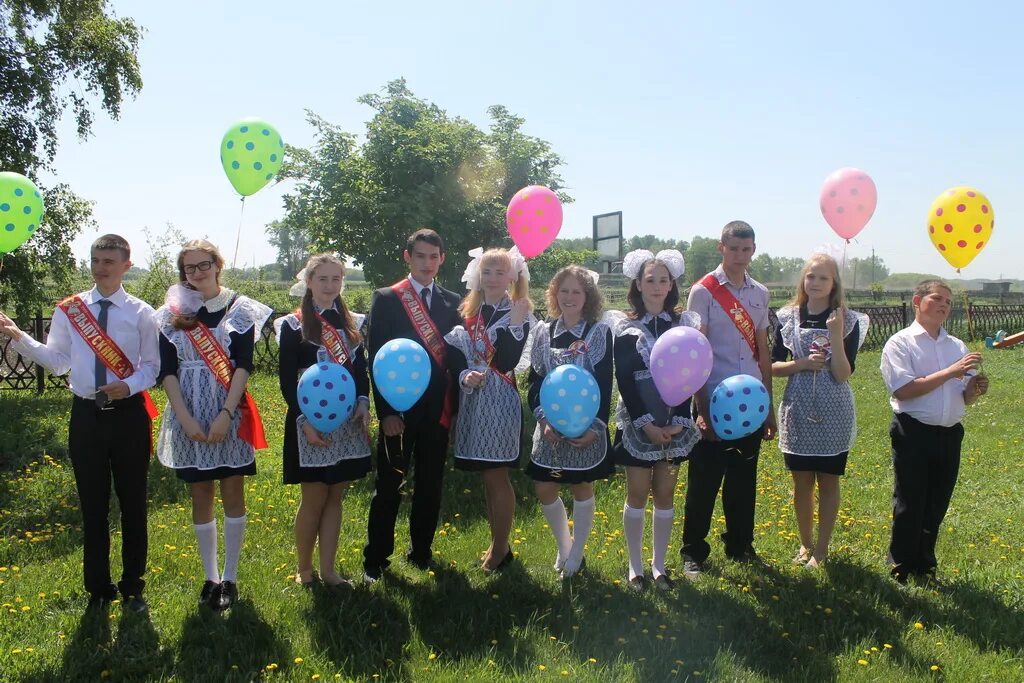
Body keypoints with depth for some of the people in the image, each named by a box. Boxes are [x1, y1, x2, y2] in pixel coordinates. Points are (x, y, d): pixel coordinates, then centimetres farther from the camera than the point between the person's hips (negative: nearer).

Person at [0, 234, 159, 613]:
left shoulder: (141, 313, -2)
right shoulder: (69, 310, 3)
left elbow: (151, 366, -1)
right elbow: (57, 360, 6)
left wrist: (128, 386, -19)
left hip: (128, 414, -1)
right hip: (86, 414, 2)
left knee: (133, 503, 8)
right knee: (92, 504, 10)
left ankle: (133, 586, 25)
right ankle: (98, 587, 26)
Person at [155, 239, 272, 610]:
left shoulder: (239, 308, -1)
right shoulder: (171, 314, 4)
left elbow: (244, 365, -7)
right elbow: (167, 370, 0)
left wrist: (226, 414, -16)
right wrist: (185, 418, -10)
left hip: (230, 414, -2)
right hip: (188, 417, 2)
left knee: (232, 493, 5)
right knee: (200, 496, 10)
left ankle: (230, 577, 17)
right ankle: (210, 576, 22)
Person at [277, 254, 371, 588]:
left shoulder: (352, 323, 9)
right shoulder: (293, 325, -4)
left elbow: (361, 371, 11)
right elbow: (287, 381, -7)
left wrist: (363, 404, -5)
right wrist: (304, 421, -16)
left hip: (347, 422, 4)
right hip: (310, 423, -4)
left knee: (335, 497, 9)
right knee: (314, 498, 2)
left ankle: (327, 569, 18)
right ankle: (303, 570, 19)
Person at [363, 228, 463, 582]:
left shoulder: (452, 302, 9)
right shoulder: (386, 299, -1)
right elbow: (376, 358, -5)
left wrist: (454, 404, 3)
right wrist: (386, 411, -12)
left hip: (438, 409, 3)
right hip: (399, 408, -3)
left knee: (430, 485, 11)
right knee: (388, 486, 3)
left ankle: (421, 551, 25)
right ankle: (375, 558, 15)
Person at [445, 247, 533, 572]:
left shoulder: (518, 313, -6)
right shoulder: (468, 311, 9)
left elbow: (507, 362, -16)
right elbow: (454, 352, 8)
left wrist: (515, 326, -27)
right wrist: (464, 375, -12)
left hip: (499, 401, -5)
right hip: (472, 400, 5)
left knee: (496, 475, 1)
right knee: (487, 476, 14)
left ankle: (501, 547, 15)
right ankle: (497, 541, 27)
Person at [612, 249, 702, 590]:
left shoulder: (684, 324, 4)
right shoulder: (627, 329, -1)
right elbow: (624, 380, -7)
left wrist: (679, 421, -10)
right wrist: (646, 423, -14)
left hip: (674, 424, 2)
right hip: (637, 423, -2)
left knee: (665, 494, 8)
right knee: (637, 495, 3)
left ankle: (659, 564, 19)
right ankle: (635, 565, 15)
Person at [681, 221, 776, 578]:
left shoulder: (760, 293, 10)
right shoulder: (704, 291, -6)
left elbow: (763, 350, 14)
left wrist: (770, 406, 13)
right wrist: (701, 408, -12)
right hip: (715, 401, -5)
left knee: (744, 479, 14)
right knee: (704, 480, 3)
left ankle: (741, 545, 29)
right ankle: (693, 552, 16)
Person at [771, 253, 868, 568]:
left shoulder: (849, 320, -6)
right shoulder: (788, 318, 0)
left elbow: (842, 374, -12)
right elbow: (772, 366, 2)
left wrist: (836, 335, -24)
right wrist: (803, 364, -14)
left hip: (833, 415, -2)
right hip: (798, 412, 2)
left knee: (828, 481, 8)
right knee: (802, 482, 11)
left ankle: (822, 548, 21)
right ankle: (805, 543, 28)